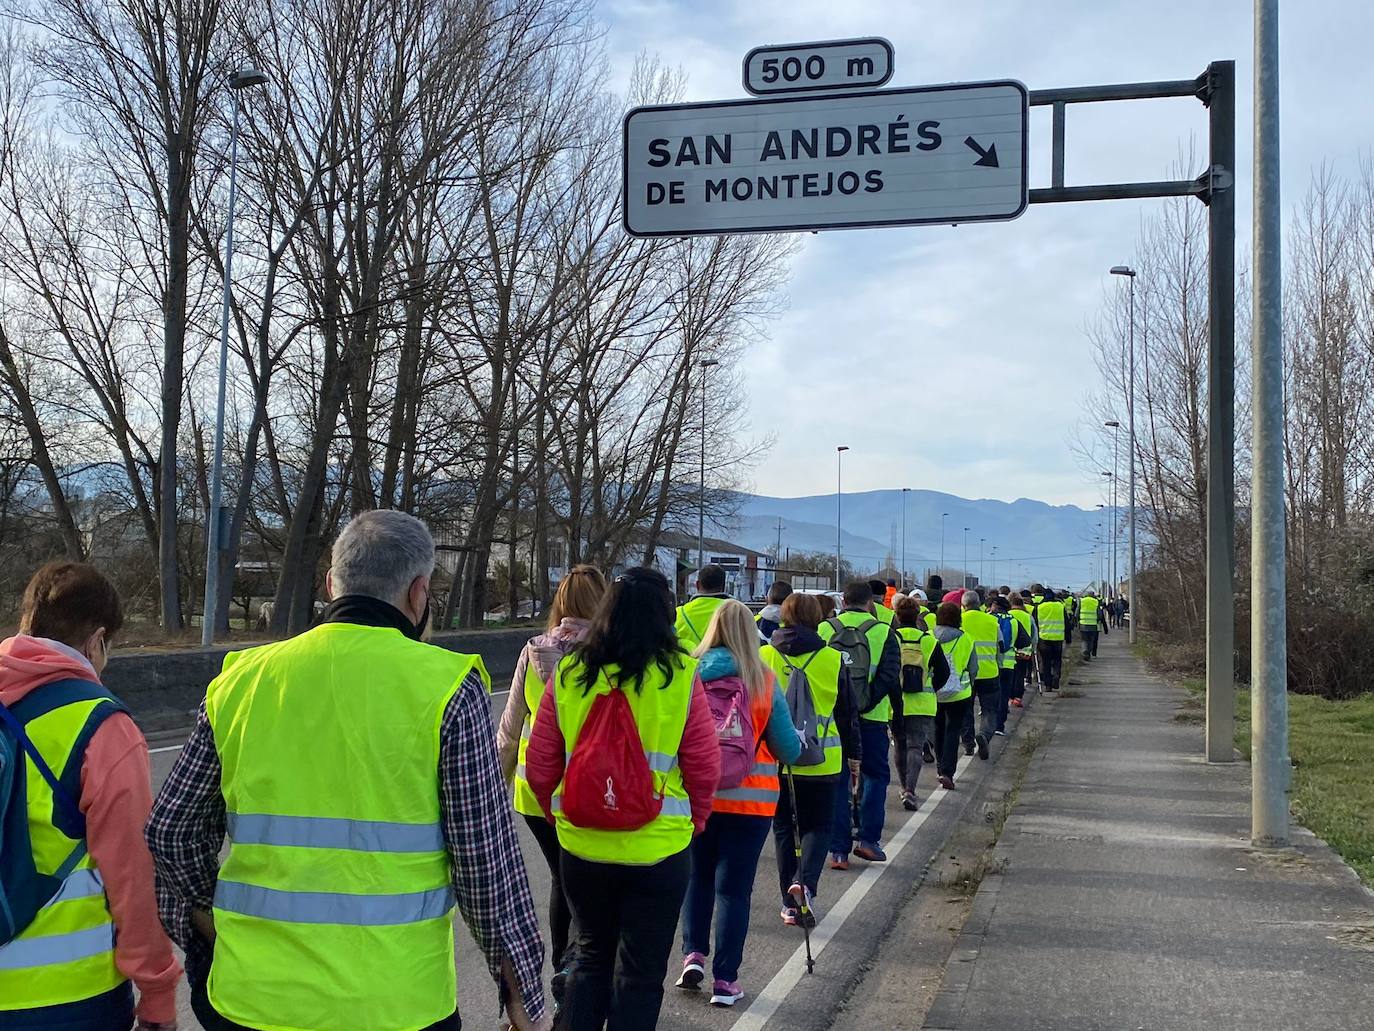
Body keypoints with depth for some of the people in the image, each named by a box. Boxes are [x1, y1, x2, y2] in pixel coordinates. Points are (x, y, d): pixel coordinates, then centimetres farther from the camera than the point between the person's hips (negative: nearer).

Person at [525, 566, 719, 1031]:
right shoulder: (680, 676, -11)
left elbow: (539, 766, 0)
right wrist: (692, 823, 11)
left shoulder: (568, 675, -6)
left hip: (581, 846, 2)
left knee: (591, 957, 23)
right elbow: (705, 769, -6)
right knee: (640, 973, 13)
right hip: (659, 849, -2)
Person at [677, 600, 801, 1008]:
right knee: (734, 887, 7)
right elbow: (788, 750, -1)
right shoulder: (765, 681, -6)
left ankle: (693, 953, 10)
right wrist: (798, 739, 20)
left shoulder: (689, 673, -5)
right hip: (749, 798, -1)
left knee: (697, 876, 21)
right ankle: (725, 979, 10)